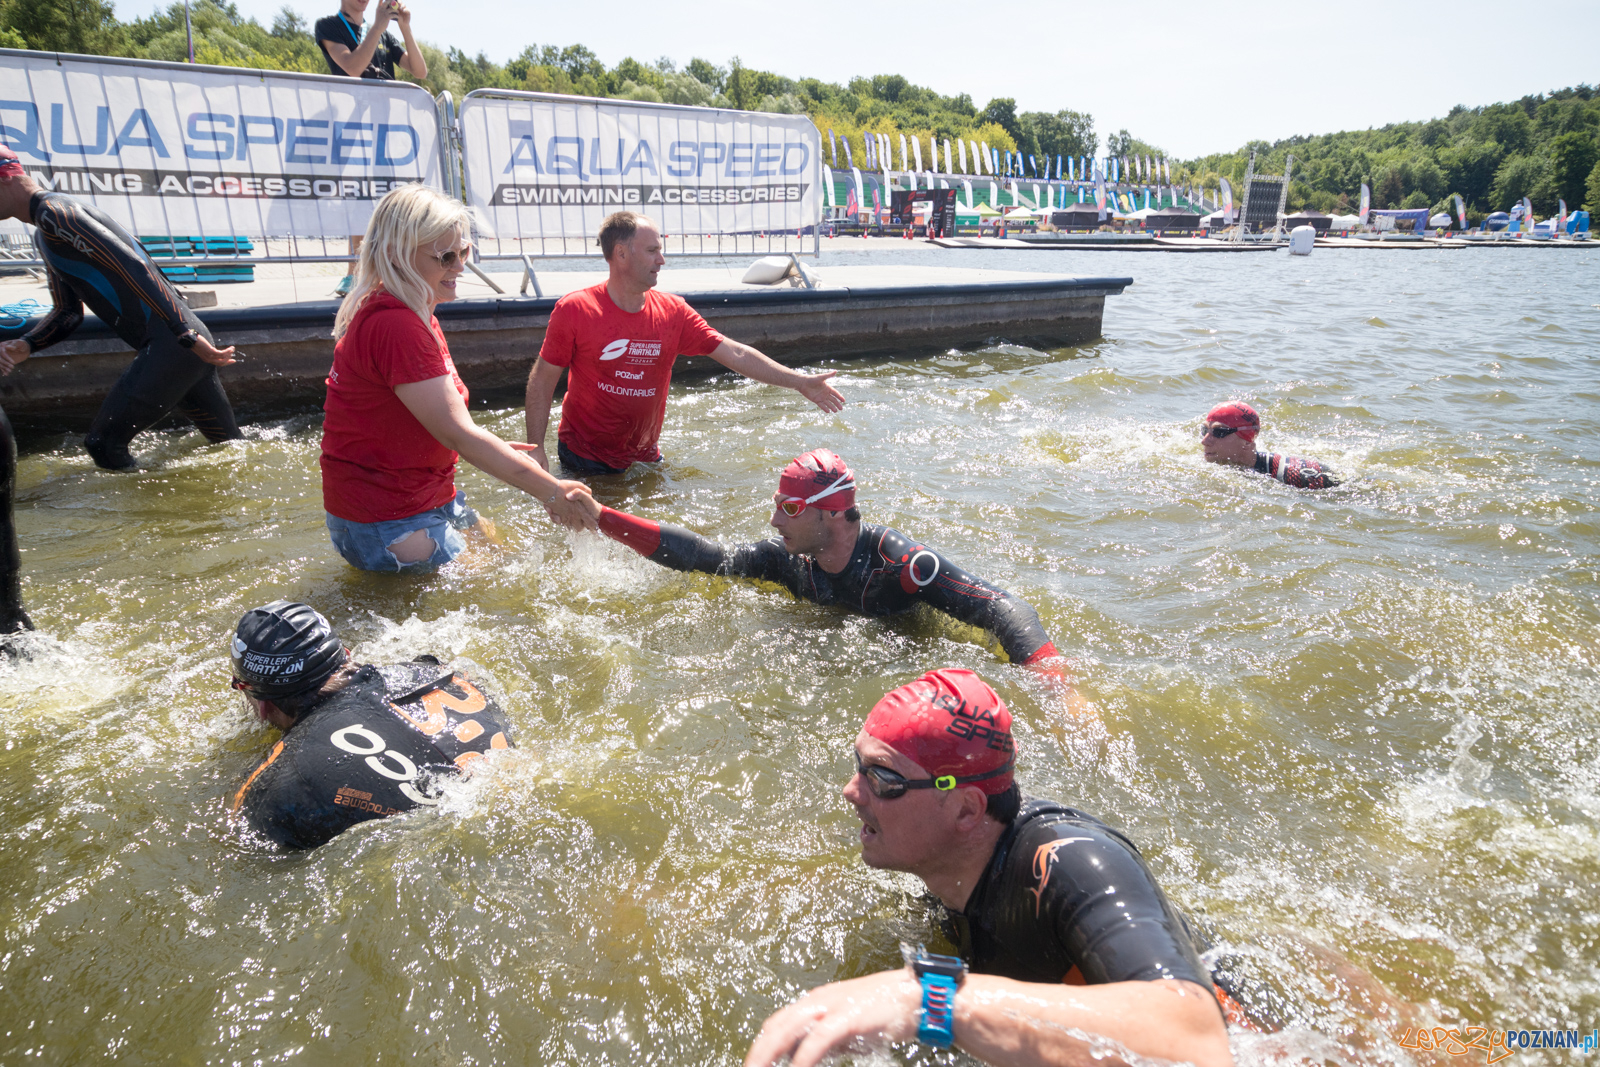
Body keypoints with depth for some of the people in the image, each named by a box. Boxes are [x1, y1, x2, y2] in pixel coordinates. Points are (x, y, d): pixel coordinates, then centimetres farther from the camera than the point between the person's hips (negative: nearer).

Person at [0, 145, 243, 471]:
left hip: (174, 344, -10)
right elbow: (67, 313, 25)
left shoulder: (52, 212, -9)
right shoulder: (44, 236, 24)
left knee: (103, 444, -5)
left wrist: (187, 336, -25)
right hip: (186, 340, 10)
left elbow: (134, 269, -20)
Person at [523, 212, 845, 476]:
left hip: (644, 457, 3)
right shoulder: (574, 310, -13)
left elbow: (735, 354, -3)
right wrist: (536, 447, -15)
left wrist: (800, 382, -5)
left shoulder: (673, 312, -4)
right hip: (585, 460, -3)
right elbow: (543, 379, -8)